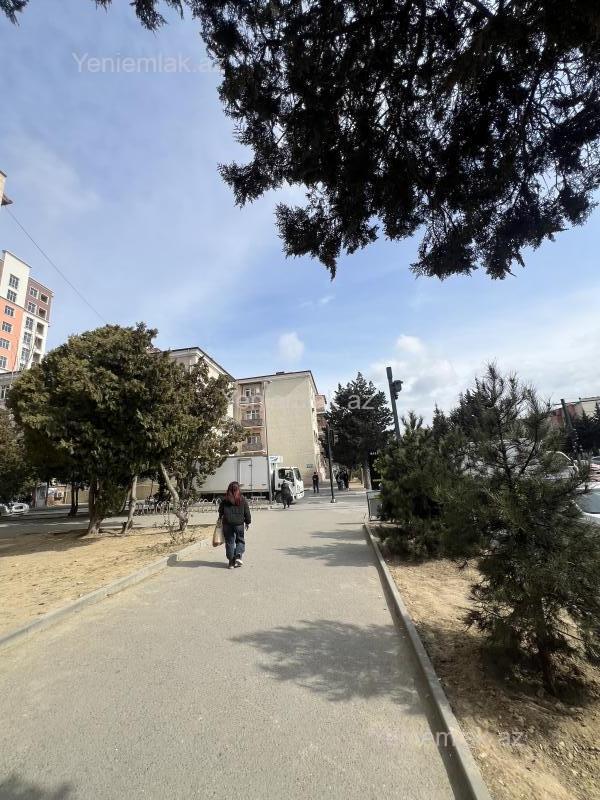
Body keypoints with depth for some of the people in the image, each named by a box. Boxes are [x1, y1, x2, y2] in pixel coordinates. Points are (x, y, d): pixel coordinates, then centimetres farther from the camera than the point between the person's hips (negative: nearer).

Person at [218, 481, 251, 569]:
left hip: (227, 524, 1)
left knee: (229, 542, 9)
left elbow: (220, 512, 8)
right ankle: (238, 556, -1)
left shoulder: (224, 500, -2)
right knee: (240, 541, 15)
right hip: (239, 523, -1)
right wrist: (247, 522, 14)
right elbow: (247, 512, 1)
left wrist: (220, 519, 28)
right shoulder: (243, 499, -4)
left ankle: (231, 562, 11)